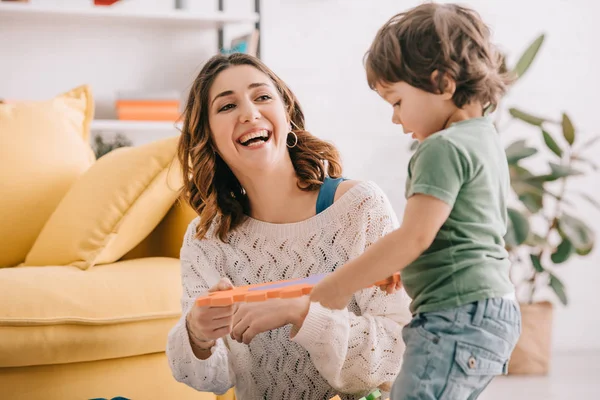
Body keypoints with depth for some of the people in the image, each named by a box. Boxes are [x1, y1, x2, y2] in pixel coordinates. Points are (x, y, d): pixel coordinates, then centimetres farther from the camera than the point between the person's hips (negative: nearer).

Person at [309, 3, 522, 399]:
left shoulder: (443, 148, -14)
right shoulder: (485, 139, 17)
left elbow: (415, 235, -20)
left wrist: (338, 286, -14)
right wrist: (398, 269, 21)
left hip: (458, 315, -11)